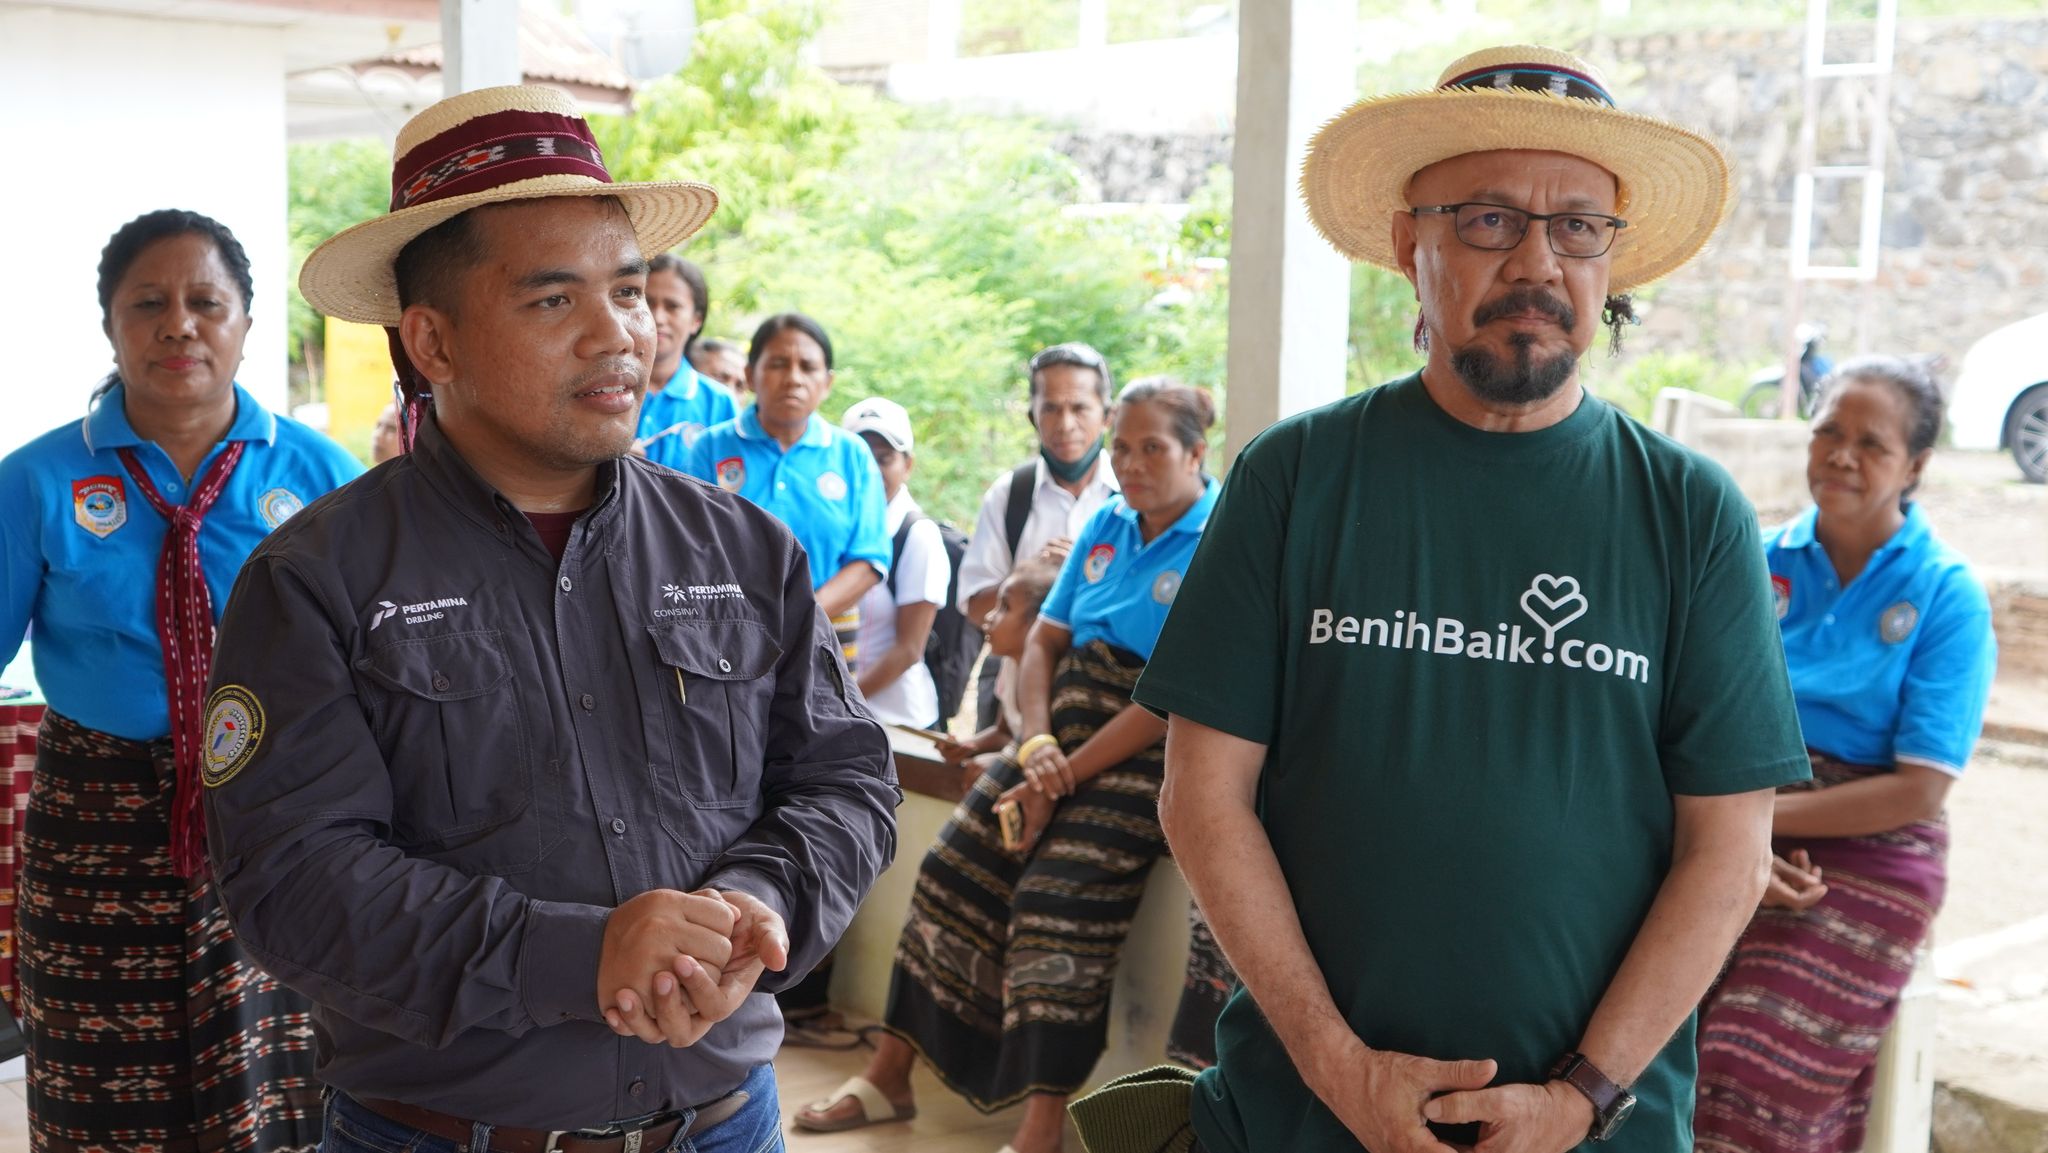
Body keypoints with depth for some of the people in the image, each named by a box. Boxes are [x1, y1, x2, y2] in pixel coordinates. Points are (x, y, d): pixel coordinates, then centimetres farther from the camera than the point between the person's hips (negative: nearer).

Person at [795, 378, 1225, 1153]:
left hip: (1145, 759, -7)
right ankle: (888, 1077, 9)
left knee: (1056, 900, -23)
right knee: (952, 870, -2)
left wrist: (1068, 774, -17)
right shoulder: (1106, 527, 13)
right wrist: (1035, 745, -7)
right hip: (1063, 735, 7)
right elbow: (1044, 640, 12)